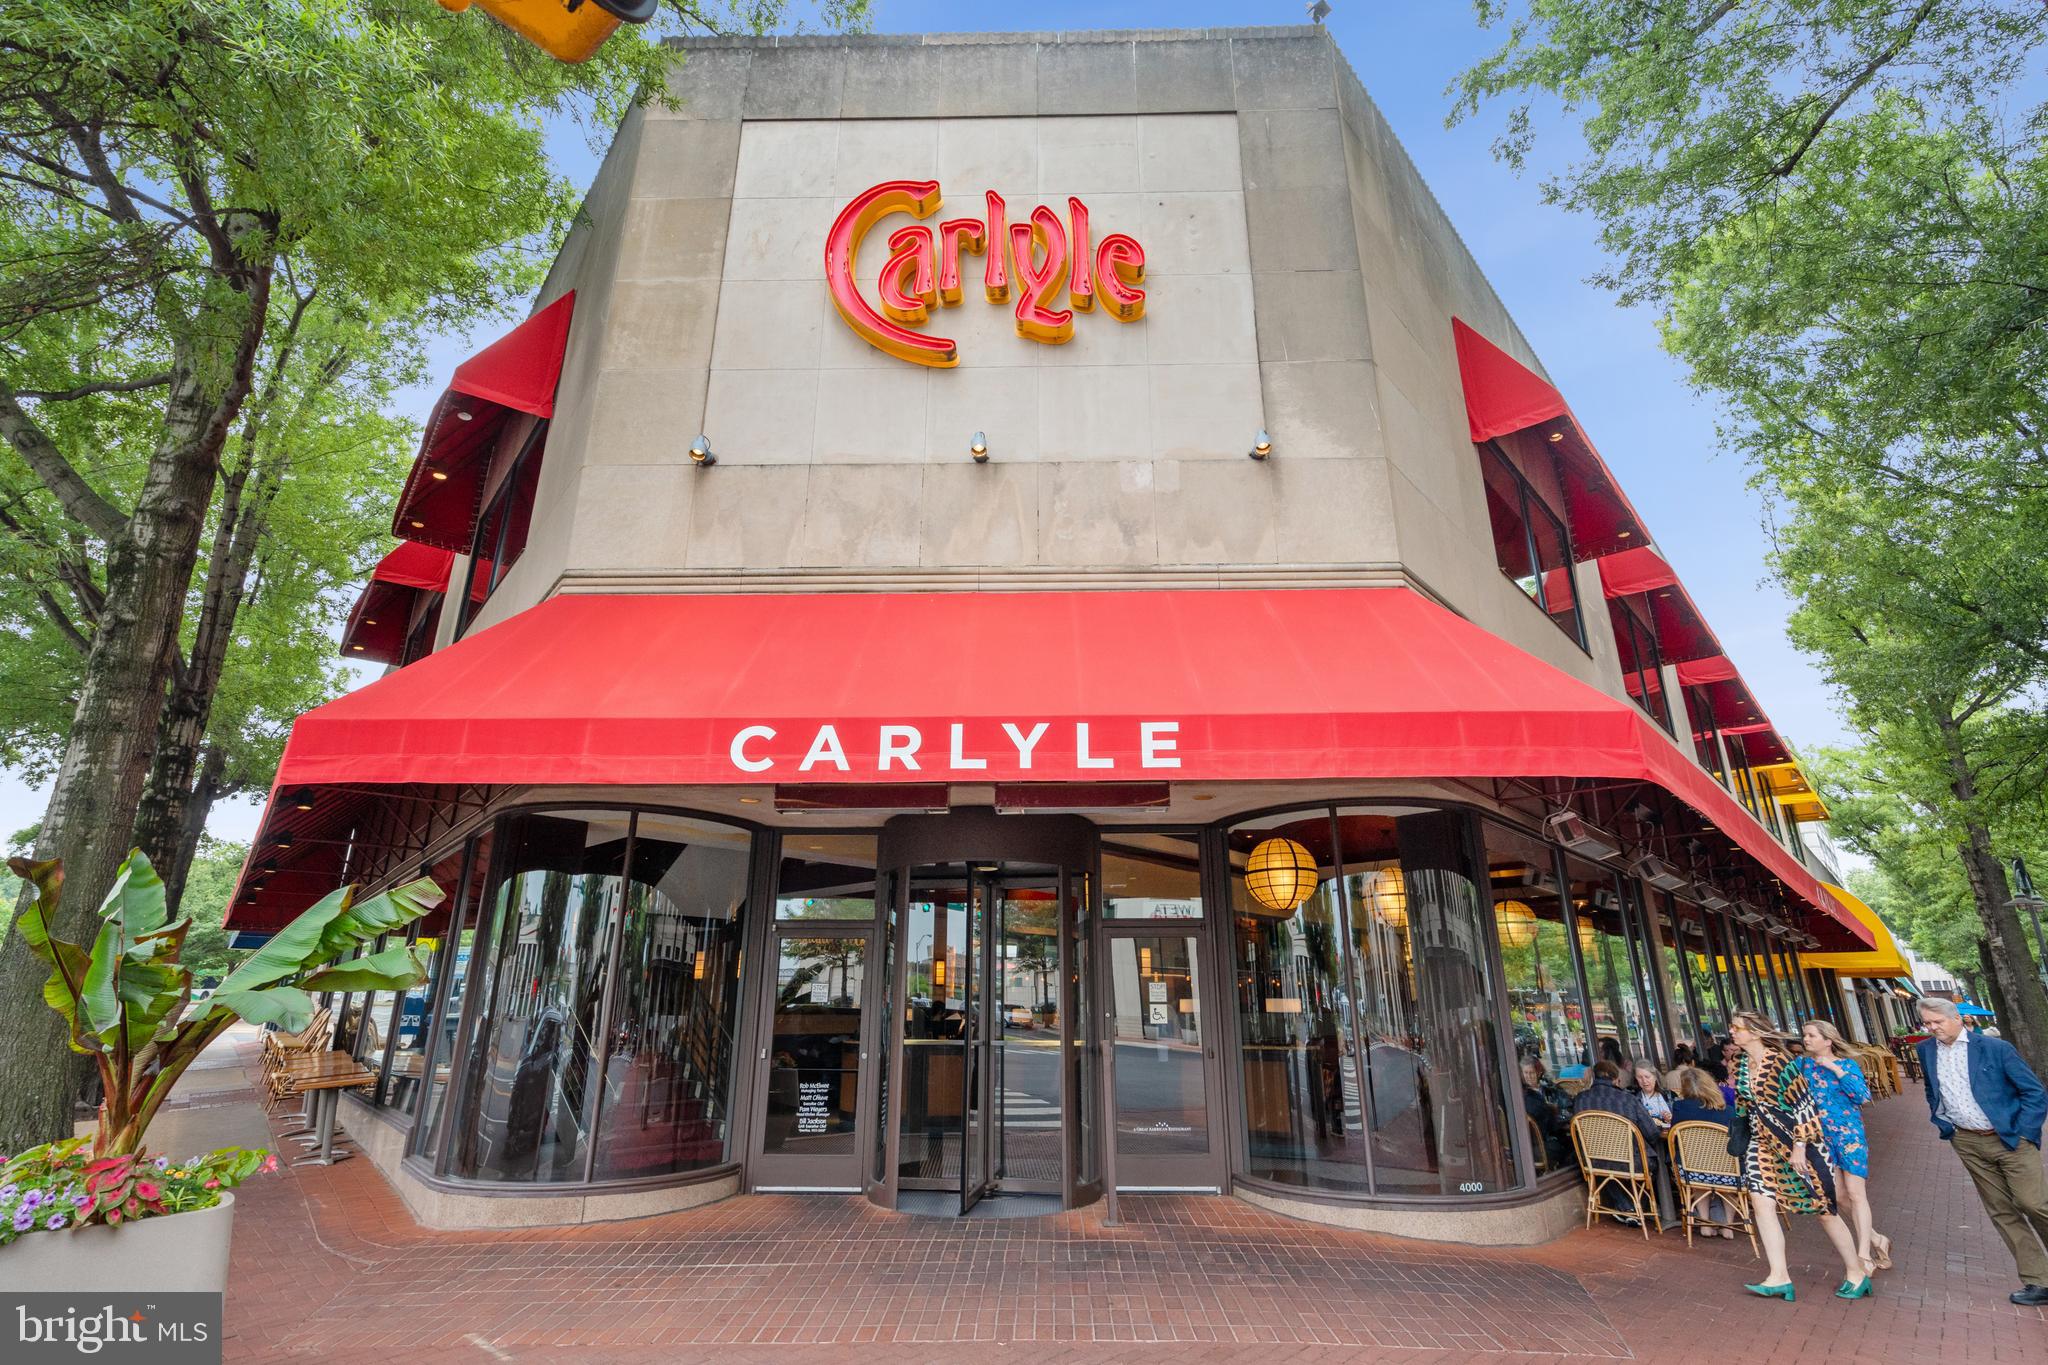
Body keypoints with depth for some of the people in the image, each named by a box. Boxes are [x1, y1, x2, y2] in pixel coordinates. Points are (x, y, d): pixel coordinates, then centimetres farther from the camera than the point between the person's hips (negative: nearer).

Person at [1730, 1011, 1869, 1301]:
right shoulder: (1740, 1062, 3)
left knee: (1822, 1209, 6)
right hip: (1763, 1143, 6)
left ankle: (1856, 1273, 26)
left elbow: (1802, 1105, -17)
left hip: (1798, 1142, -6)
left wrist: (1799, 1147, -18)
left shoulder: (1779, 1061, -19)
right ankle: (1779, 1278, -3)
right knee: (1760, 1202, -7)